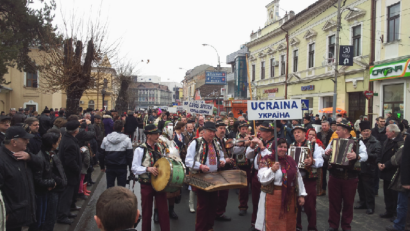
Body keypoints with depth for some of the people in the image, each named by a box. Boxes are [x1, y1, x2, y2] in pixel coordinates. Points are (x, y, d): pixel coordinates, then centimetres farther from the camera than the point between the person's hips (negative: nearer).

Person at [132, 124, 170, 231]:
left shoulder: (159, 147, 5)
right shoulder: (140, 150, -11)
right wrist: (148, 169, -25)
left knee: (163, 211, 2)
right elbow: (134, 168, -12)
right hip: (147, 185, -3)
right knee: (147, 212, 11)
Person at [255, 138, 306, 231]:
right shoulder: (266, 160, -5)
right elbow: (262, 179, -13)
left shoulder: (290, 160, 10)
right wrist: (272, 170, -25)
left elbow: (298, 178, 11)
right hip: (272, 198, -4)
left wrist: (301, 195, 8)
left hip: (289, 198, 5)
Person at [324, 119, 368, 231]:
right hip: (334, 176, 3)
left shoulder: (357, 142, -3)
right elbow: (325, 153, 11)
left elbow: (365, 155, -13)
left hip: (350, 178, -2)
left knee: (348, 203, 10)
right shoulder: (333, 141, 7)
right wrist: (326, 153, -12)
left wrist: (356, 156, -33)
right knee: (334, 202, 10)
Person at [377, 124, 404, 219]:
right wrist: (379, 163, -3)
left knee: (395, 194, 2)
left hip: (394, 174, -9)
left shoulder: (400, 143, -19)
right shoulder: (387, 141, 10)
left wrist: (385, 165, -19)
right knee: (387, 193, 17)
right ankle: (389, 211, 29)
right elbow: (381, 153, 13)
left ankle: (397, 214, 14)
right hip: (386, 173, 9)